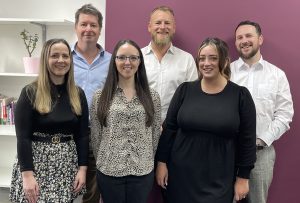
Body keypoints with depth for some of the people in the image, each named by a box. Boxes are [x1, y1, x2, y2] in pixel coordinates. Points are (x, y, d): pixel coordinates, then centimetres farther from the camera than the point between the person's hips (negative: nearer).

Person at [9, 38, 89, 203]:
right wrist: (27, 175, -15)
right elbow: (23, 137, -10)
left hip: (67, 164, 3)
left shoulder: (78, 94, 4)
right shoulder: (30, 93, -6)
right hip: (35, 162, -3)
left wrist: (82, 168, -1)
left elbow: (82, 135, 5)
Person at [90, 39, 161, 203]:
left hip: (142, 172, 1)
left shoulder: (152, 96, 1)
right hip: (108, 171, 0)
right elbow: (95, 136, 3)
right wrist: (103, 163, 7)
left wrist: (146, 162, 8)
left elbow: (155, 134, 6)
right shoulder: (100, 96, -2)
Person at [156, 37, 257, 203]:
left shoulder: (240, 95, -5)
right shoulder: (185, 90, -1)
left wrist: (243, 177, -1)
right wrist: (161, 162, 2)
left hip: (219, 181, -1)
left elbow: (247, 140, -2)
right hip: (181, 174, 2)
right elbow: (169, 128, 4)